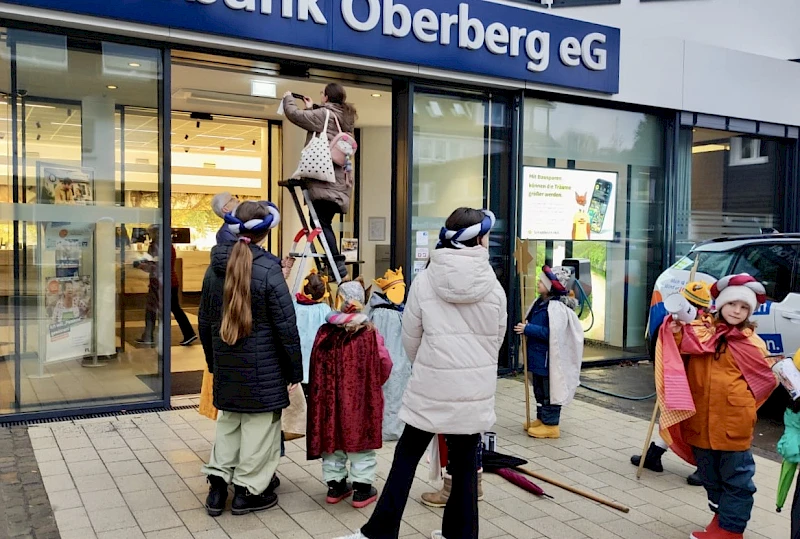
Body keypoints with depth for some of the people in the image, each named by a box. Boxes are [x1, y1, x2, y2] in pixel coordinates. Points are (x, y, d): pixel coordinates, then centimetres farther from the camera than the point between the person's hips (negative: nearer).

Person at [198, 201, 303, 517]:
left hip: (226, 364, 6)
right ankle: (248, 491, 18)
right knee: (259, 426, 7)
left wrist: (213, 360, 22)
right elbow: (286, 326, -14)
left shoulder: (214, 268, 3)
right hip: (263, 366, -6)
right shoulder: (268, 270, -16)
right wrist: (295, 370, -4)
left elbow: (205, 321, 12)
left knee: (227, 420, 19)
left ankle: (218, 485, 23)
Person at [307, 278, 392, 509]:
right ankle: (362, 488, 14)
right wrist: (372, 385, 10)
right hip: (362, 399, -3)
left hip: (330, 397, 3)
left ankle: (335, 485, 25)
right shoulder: (369, 333, -13)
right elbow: (384, 365, -8)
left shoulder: (325, 332, -5)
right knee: (361, 441, 8)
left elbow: (317, 368, 3)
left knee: (332, 439, 15)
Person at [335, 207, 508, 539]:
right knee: (465, 463, 12)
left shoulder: (425, 280, -5)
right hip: (475, 388, 1)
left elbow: (410, 338, 2)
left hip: (430, 385, 0)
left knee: (407, 456, 10)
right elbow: (497, 339, 7)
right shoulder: (493, 287, -4)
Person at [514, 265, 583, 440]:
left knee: (549, 392, 2)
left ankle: (550, 424, 12)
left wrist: (527, 329, -25)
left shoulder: (557, 308, -22)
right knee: (539, 391, 20)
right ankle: (541, 419, 32)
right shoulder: (540, 302, 9)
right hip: (537, 357, 10)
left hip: (549, 360, -10)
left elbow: (551, 333, -28)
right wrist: (525, 327, 1)